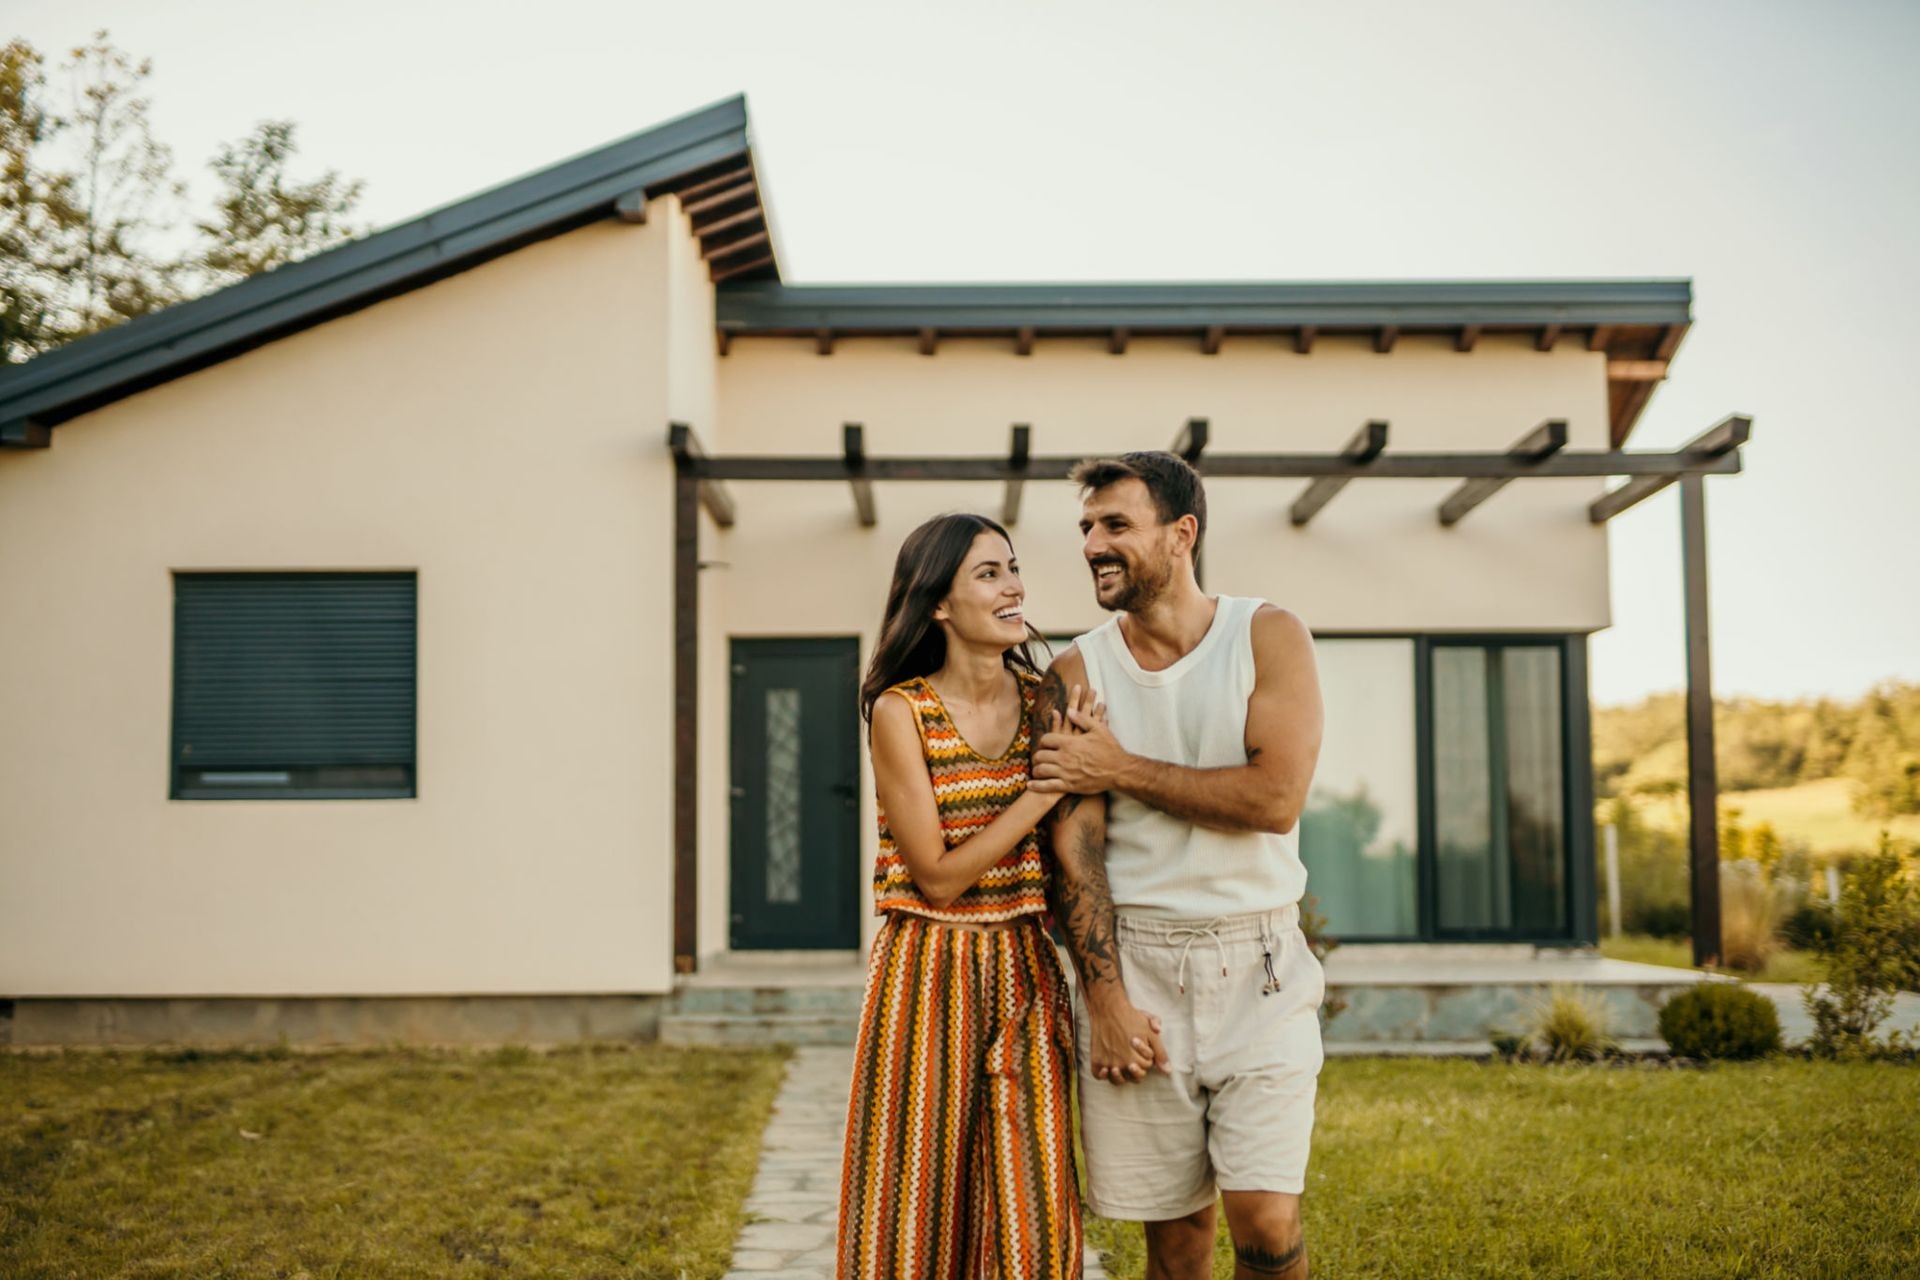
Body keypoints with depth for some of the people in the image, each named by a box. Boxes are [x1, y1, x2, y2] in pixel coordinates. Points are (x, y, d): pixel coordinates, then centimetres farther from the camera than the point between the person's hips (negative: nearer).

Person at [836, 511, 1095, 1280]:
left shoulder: (1043, 701, 4)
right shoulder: (901, 712, -9)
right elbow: (938, 876, -12)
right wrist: (1045, 788, -13)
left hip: (1023, 976, 3)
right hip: (929, 976, -3)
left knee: (1033, 1211, 4)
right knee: (920, 1204, 6)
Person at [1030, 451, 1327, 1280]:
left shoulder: (1269, 638, -1)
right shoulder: (1075, 675, 2)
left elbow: (1276, 798, -15)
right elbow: (1075, 848, -4)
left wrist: (1121, 769, -9)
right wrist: (1106, 1001, -12)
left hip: (1260, 967, -1)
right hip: (1133, 963, 1)